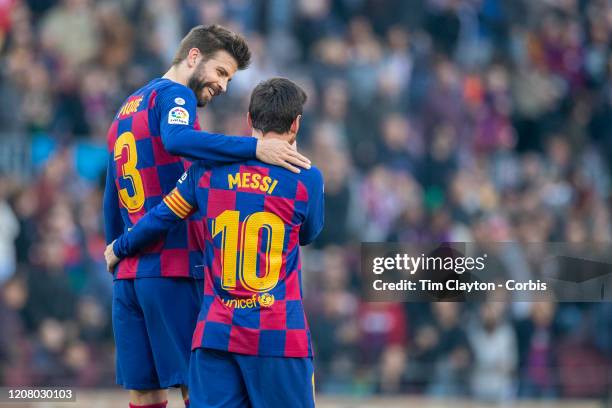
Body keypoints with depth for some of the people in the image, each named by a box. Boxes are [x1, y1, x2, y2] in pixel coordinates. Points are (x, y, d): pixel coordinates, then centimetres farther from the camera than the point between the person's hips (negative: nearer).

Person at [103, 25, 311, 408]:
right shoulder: (173, 95, -5)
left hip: (127, 276, 8)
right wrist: (254, 147, -36)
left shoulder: (126, 111, 22)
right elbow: (177, 139, -29)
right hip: (176, 267, -8)